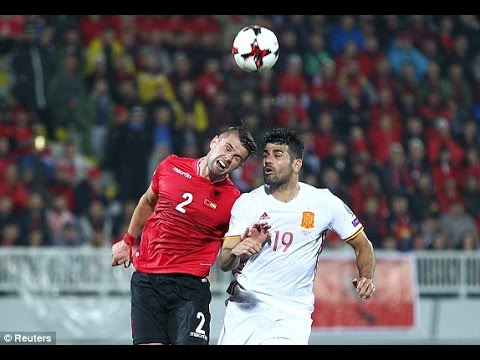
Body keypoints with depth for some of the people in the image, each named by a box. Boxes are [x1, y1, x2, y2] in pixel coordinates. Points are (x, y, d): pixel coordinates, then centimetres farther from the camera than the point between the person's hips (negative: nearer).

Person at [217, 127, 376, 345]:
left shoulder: (324, 202, -2)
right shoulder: (247, 202, -1)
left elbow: (362, 245, 8)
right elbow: (223, 264, -6)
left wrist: (366, 278, -11)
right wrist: (236, 252, -29)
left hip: (292, 312, -1)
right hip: (245, 307, 1)